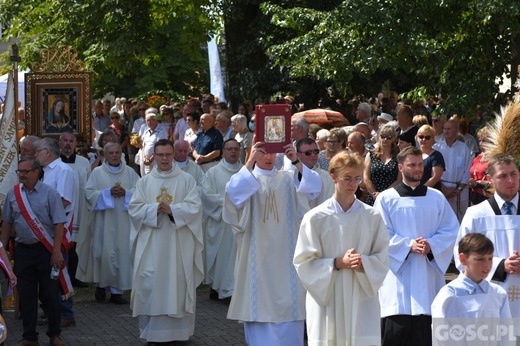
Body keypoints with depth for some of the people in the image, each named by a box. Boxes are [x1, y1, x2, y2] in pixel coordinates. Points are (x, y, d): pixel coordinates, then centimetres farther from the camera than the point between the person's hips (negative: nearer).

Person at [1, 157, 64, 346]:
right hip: (22, 250, 3)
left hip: (45, 250, -3)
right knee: (26, 295, 7)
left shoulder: (49, 193, -7)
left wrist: (56, 252, -15)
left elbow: (59, 224, -9)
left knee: (50, 293, 3)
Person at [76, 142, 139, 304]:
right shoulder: (97, 172, 5)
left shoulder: (130, 172, 11)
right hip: (104, 220, -2)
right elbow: (89, 193, -3)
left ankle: (117, 290, 2)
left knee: (122, 253, -2)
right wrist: (108, 192, -14)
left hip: (123, 221, 2)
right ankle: (101, 285, 14)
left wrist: (125, 192, -13)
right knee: (104, 253, -4)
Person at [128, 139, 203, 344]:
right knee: (151, 284, -3)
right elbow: (134, 208, 2)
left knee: (178, 283, -1)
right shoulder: (144, 182, 10)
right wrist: (154, 210, -15)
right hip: (151, 243, 1)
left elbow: (194, 207, -4)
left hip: (178, 243, -1)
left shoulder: (186, 180, 6)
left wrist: (172, 210, -17)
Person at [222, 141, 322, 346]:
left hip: (284, 254, 1)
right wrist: (250, 162, -28)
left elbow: (314, 188, -10)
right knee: (259, 304, 0)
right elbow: (233, 192, -20)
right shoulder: (247, 177, 3)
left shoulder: (287, 179, 8)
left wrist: (296, 162, -21)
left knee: (288, 304, 0)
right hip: (257, 255, -1)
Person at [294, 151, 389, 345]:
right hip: (327, 301, -1)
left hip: (362, 301, 1)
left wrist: (364, 263, -14)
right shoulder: (315, 218, -1)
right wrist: (337, 263, -15)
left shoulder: (372, 217, 5)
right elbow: (304, 262, -2)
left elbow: (382, 258, 6)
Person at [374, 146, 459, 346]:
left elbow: (451, 230, 6)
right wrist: (409, 245, -17)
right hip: (398, 277, -2)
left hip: (429, 275, 3)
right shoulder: (386, 199, 3)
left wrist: (431, 245, -12)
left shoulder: (436, 198, 12)